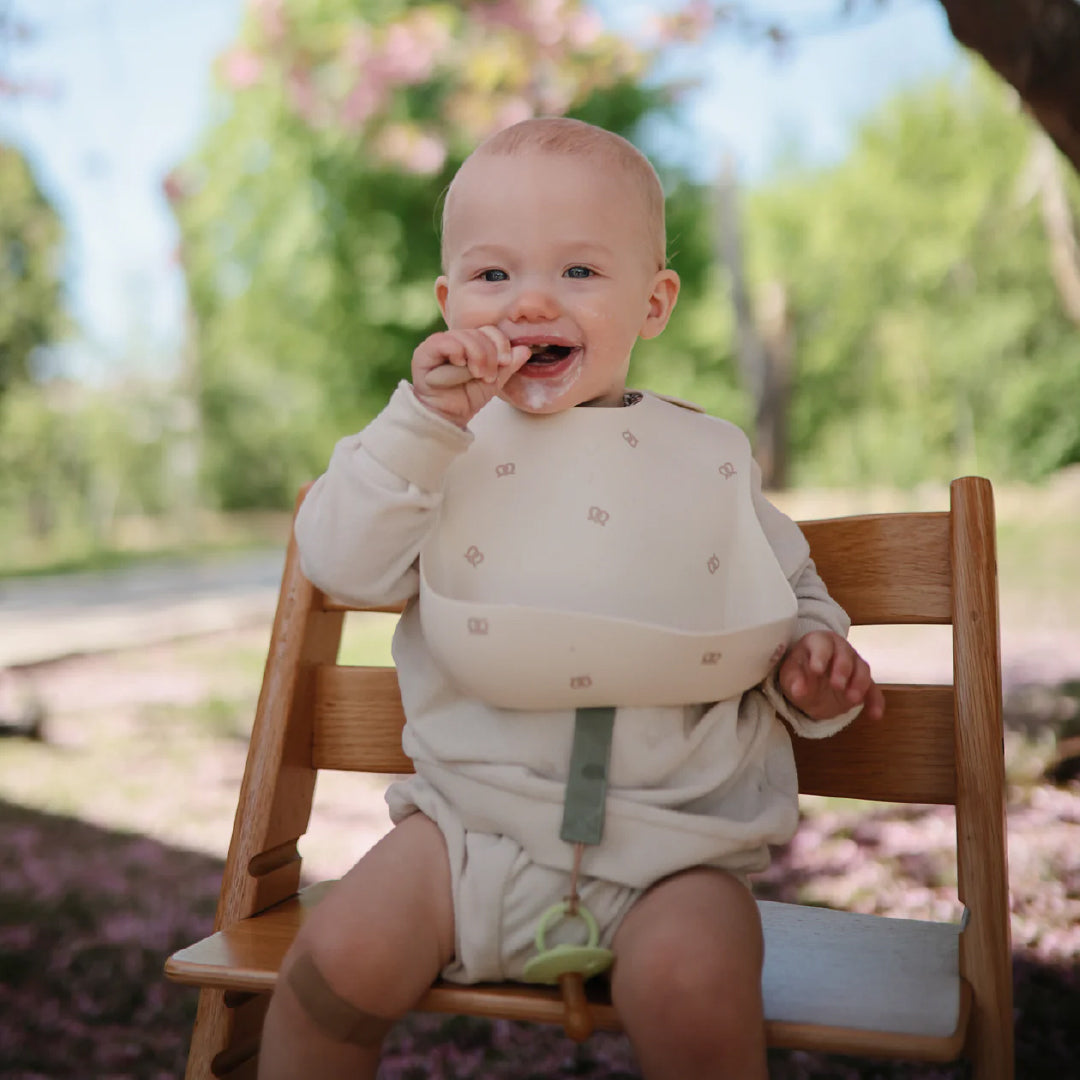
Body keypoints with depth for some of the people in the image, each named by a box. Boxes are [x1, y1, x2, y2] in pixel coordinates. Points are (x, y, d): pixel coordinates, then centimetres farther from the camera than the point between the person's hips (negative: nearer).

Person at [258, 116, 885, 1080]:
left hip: (672, 836, 0)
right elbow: (342, 564, -10)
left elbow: (790, 588, 16)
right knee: (338, 959, -14)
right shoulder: (442, 447, 2)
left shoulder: (708, 457, 4)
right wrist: (421, 422, -19)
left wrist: (812, 659, -6)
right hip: (475, 815, 1)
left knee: (692, 995, -26)